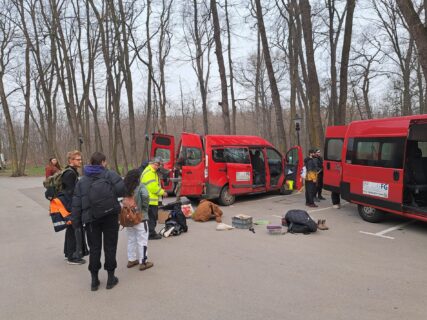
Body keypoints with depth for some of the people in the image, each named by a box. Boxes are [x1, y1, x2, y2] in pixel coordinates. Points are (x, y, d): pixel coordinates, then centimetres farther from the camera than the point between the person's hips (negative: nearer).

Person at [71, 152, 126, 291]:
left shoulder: (82, 181, 8)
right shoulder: (110, 175, -3)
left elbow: (76, 203, 5)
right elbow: (122, 189, -15)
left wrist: (76, 221, 10)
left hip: (91, 219, 3)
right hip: (110, 216, -2)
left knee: (94, 248, 12)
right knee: (110, 246, 9)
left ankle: (94, 279, 18)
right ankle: (111, 277, 17)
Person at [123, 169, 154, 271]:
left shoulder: (124, 188, 3)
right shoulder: (140, 187, -13)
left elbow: (122, 201, 2)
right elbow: (145, 196, -27)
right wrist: (144, 207, -12)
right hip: (140, 218, -6)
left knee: (131, 239, 18)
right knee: (142, 240, 3)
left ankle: (131, 260, 27)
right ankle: (143, 262, 8)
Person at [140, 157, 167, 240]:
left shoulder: (153, 172, 20)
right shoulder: (148, 173, -16)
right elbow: (153, 187, -21)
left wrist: (162, 191, 11)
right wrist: (162, 193, -10)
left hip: (153, 199, 11)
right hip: (150, 200, -11)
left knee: (154, 217, 16)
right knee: (151, 217, -5)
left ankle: (152, 232, 25)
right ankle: (151, 234, 1)